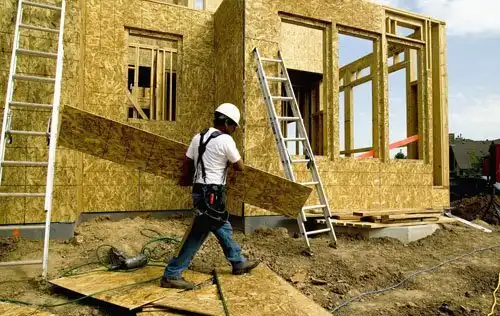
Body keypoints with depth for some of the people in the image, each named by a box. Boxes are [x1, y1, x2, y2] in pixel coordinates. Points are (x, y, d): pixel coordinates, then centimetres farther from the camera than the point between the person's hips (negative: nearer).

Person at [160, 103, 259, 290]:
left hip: (200, 190, 10)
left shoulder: (198, 137, 9)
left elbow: (186, 164, 14)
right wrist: (230, 162, 17)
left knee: (223, 228, 21)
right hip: (212, 194, -9)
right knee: (197, 235, -1)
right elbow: (240, 167, -4)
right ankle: (171, 275, 8)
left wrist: (185, 180, 31)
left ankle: (239, 263, 37)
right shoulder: (225, 140, -13)